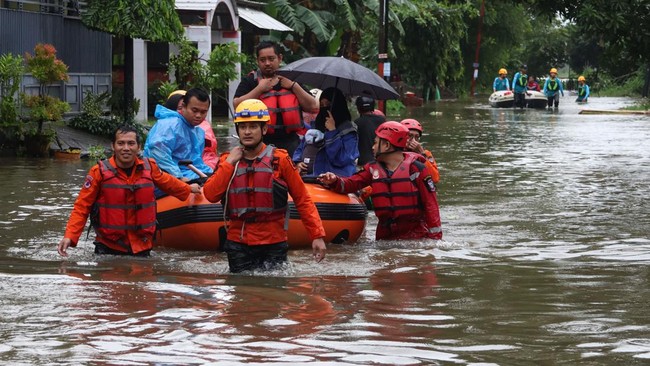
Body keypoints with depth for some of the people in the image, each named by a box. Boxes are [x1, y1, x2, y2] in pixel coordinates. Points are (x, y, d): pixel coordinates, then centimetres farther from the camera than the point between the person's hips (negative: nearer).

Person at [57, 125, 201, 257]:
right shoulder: (99, 172, -8)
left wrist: (188, 189, 41)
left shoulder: (149, 168, 2)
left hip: (141, 249, 3)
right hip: (108, 248, -3)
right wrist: (69, 236, -17)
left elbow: (168, 183, 25)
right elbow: (81, 207, -6)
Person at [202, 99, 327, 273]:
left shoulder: (279, 160, -3)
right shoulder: (227, 161, 6)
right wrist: (229, 163, -8)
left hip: (273, 245, -2)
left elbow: (303, 200, -2)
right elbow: (211, 195, -6)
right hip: (238, 244, 2)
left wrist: (317, 236, -8)